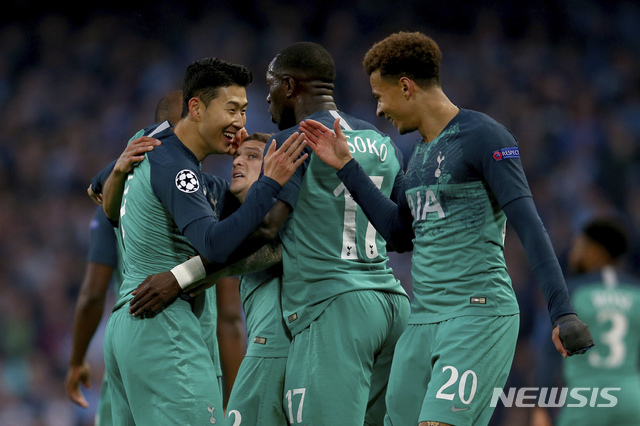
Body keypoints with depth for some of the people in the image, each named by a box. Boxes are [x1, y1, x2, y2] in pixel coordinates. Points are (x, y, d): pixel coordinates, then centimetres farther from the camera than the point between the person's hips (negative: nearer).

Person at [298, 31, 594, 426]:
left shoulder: (483, 136, -9)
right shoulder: (421, 152, 18)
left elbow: (530, 226, -15)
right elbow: (400, 232, 22)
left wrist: (563, 312, -22)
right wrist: (347, 167, 21)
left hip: (478, 315, -9)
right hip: (423, 320, 9)